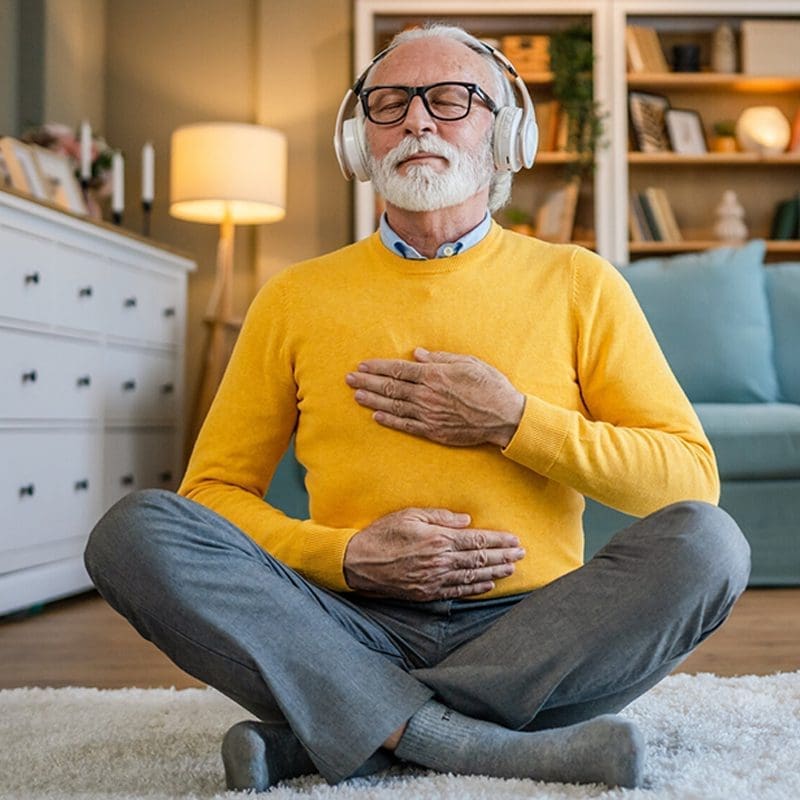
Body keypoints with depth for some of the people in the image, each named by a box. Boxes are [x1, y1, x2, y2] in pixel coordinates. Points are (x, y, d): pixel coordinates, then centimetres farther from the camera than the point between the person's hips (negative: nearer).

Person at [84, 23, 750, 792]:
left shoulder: (578, 285, 8)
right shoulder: (296, 298, 9)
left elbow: (691, 480, 2)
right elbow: (214, 488, 8)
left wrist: (513, 422, -10)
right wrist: (346, 556, -10)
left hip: (532, 634, 1)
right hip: (358, 632, 1)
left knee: (707, 541, -26)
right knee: (134, 530, -20)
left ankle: (316, 734, -22)